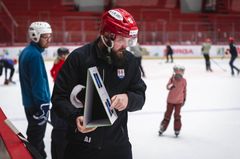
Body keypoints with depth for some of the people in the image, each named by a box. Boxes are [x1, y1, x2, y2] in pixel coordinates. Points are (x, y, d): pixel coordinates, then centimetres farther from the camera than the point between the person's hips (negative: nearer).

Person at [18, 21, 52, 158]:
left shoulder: (26, 52, 9)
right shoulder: (35, 55, -22)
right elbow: (38, 84, -24)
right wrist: (43, 106, -20)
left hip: (29, 102, 10)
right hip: (37, 104, -10)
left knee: (33, 134, 22)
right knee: (37, 138, 1)